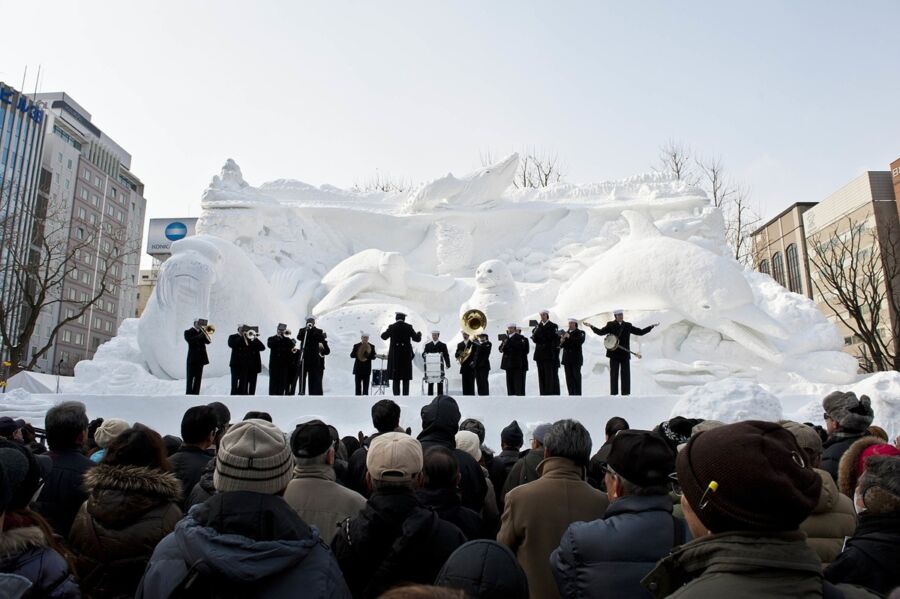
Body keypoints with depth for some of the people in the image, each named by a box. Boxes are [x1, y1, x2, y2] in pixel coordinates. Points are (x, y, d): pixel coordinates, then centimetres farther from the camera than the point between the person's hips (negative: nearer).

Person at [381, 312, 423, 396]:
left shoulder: (392, 327, -2)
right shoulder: (408, 327, -3)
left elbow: (384, 337, 14)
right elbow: (417, 339, 2)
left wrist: (383, 333, 37)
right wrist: (419, 334, 24)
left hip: (394, 355, 0)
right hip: (406, 355, 0)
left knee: (395, 377, 6)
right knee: (406, 378, 6)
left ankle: (396, 395, 3)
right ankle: (405, 395, 3)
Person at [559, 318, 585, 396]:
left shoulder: (580, 333, 2)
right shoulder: (565, 332, 16)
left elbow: (580, 341, -17)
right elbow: (561, 345, 14)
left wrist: (569, 337, -22)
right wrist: (561, 341, -8)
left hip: (576, 359, -4)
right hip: (567, 358, 4)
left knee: (576, 376, -3)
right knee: (569, 377, 2)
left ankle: (577, 394, 1)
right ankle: (571, 394, 6)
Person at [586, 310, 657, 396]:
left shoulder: (628, 326, 11)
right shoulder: (610, 325, 2)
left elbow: (641, 332, 14)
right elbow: (601, 332, -11)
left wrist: (652, 326, 9)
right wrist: (591, 326, -26)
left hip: (625, 354, 3)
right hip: (614, 354, -3)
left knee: (626, 375, 3)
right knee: (614, 375, 1)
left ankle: (626, 394, 8)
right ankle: (613, 394, 6)